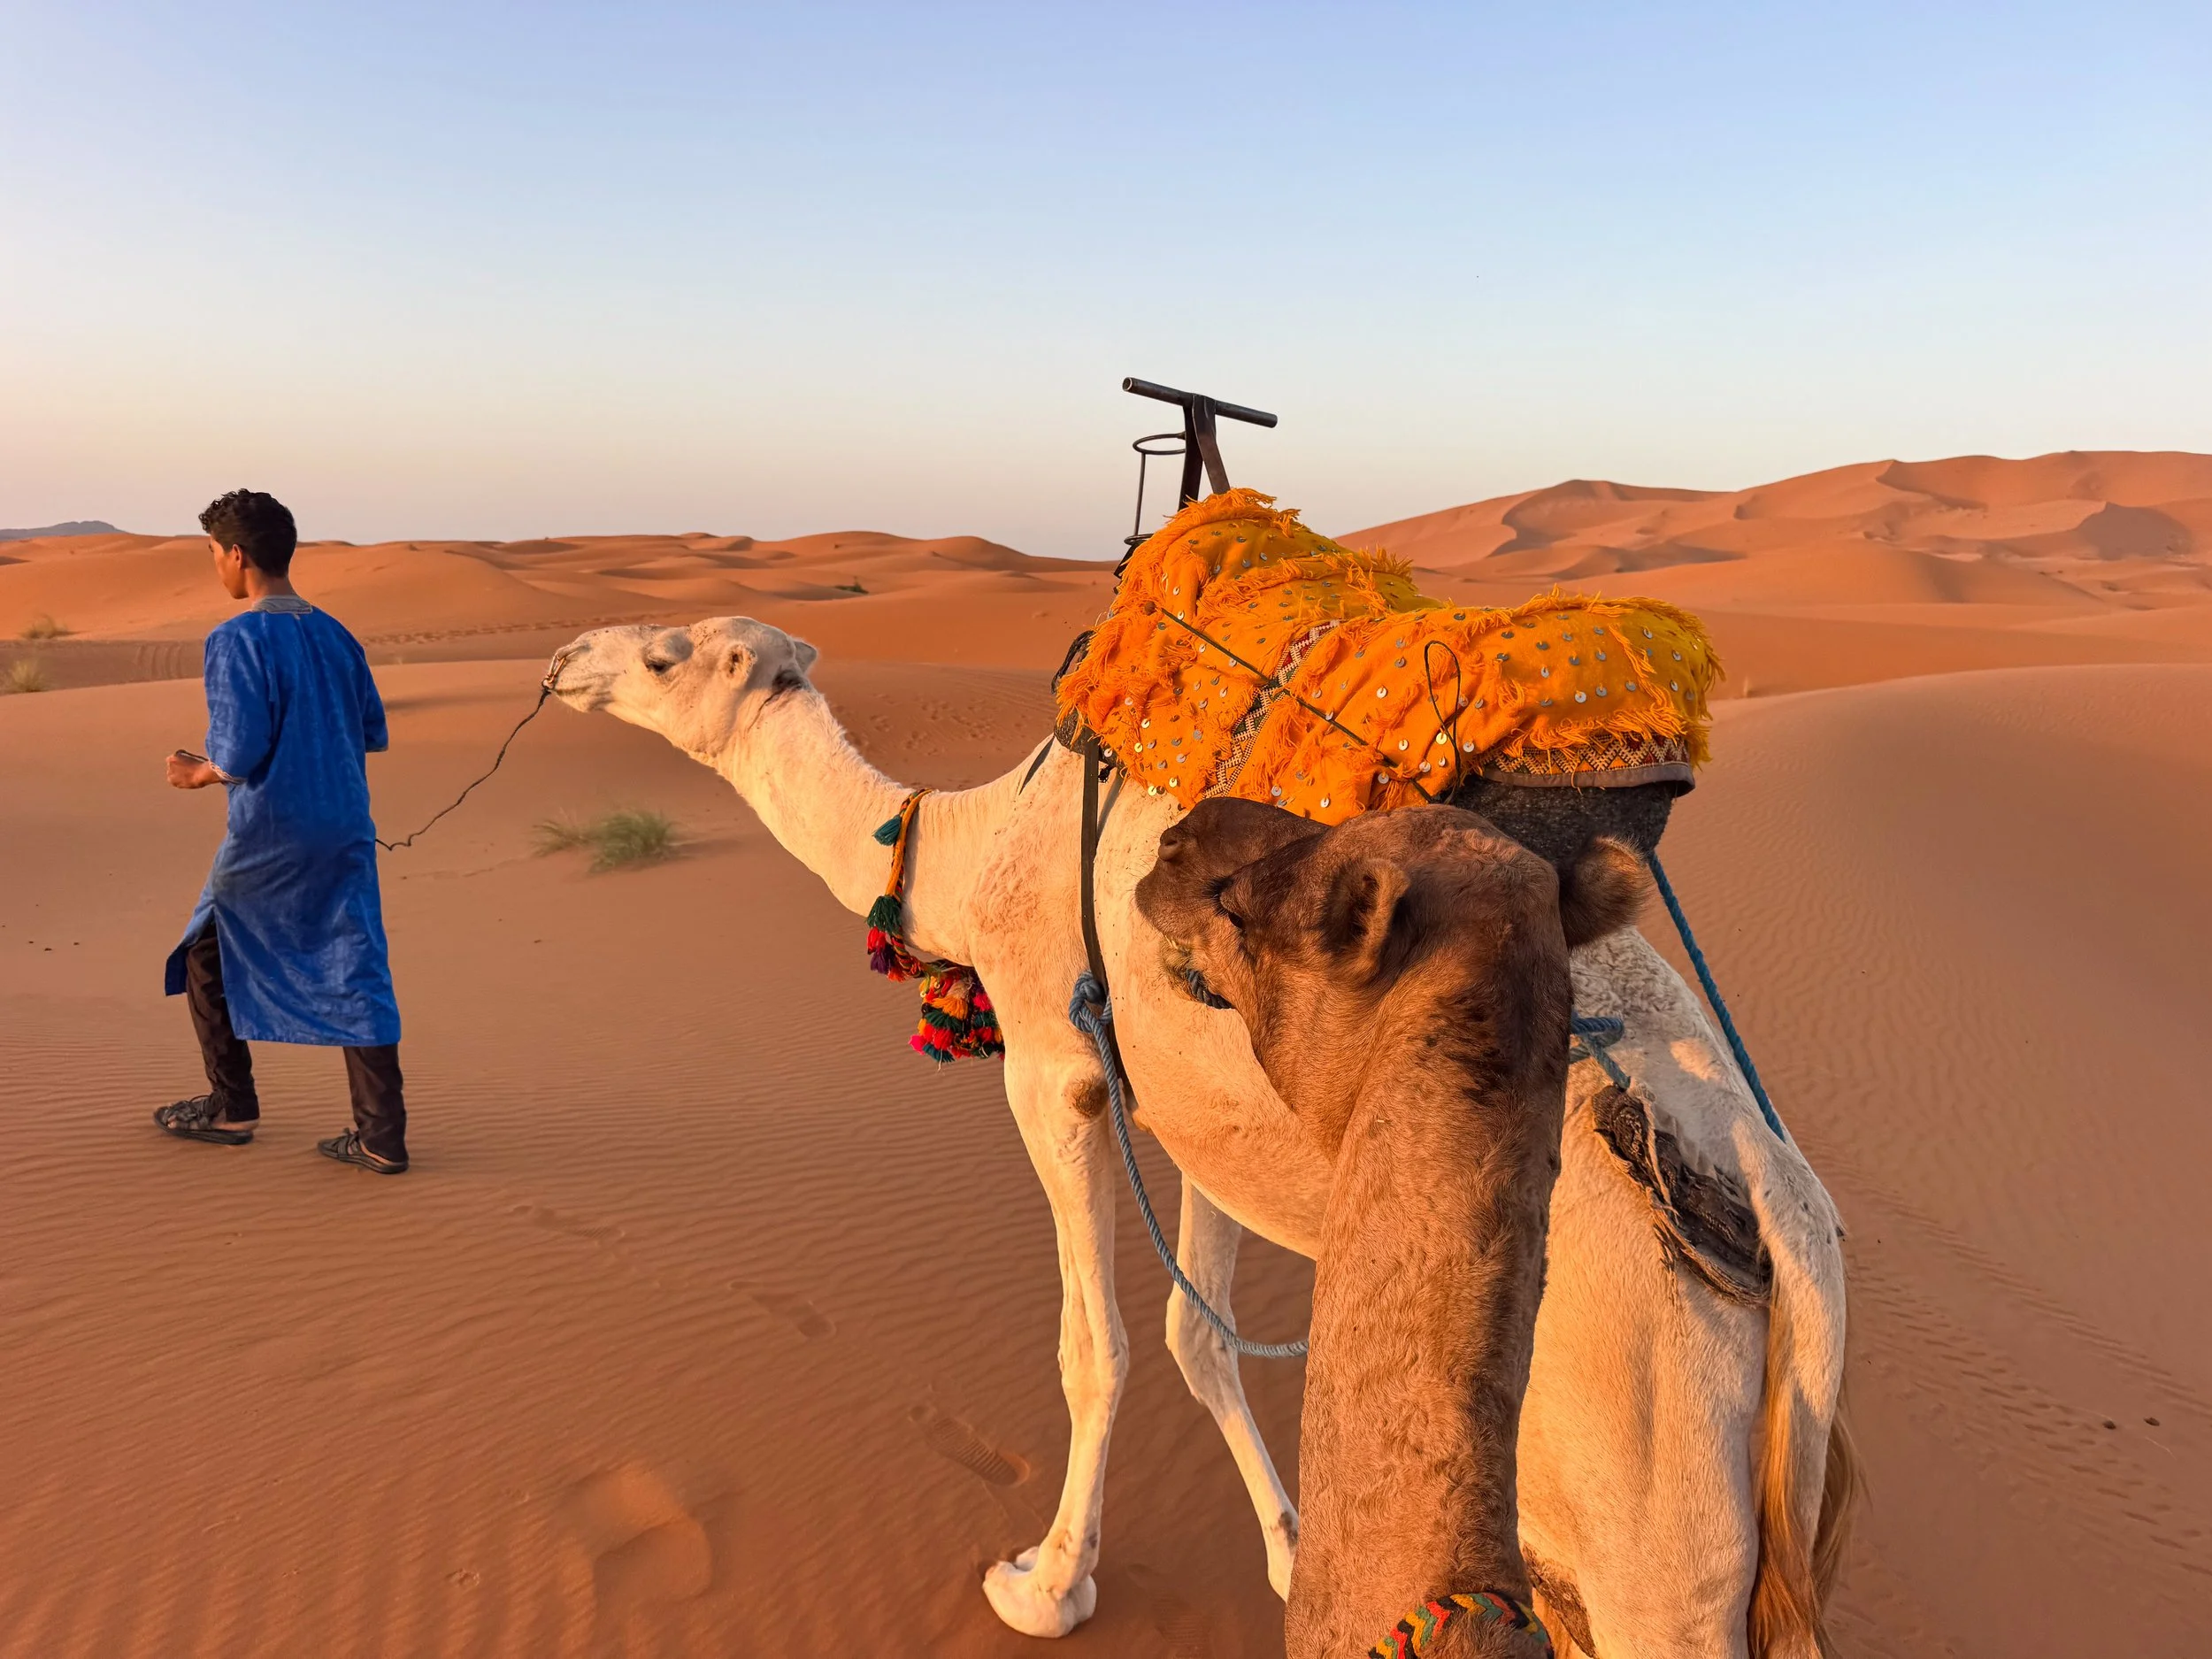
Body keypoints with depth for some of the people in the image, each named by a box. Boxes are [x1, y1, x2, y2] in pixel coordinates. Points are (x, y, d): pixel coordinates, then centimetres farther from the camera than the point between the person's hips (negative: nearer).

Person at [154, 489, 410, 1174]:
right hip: (347, 830, 5)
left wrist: (199, 773, 2)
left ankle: (231, 1107, 27)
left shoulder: (236, 640, -13)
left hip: (269, 835, -5)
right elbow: (373, 732, 11)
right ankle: (382, 1136, 2)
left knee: (207, 955, 18)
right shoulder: (334, 635, 7)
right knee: (355, 974, 5)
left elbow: (240, 753, -18)